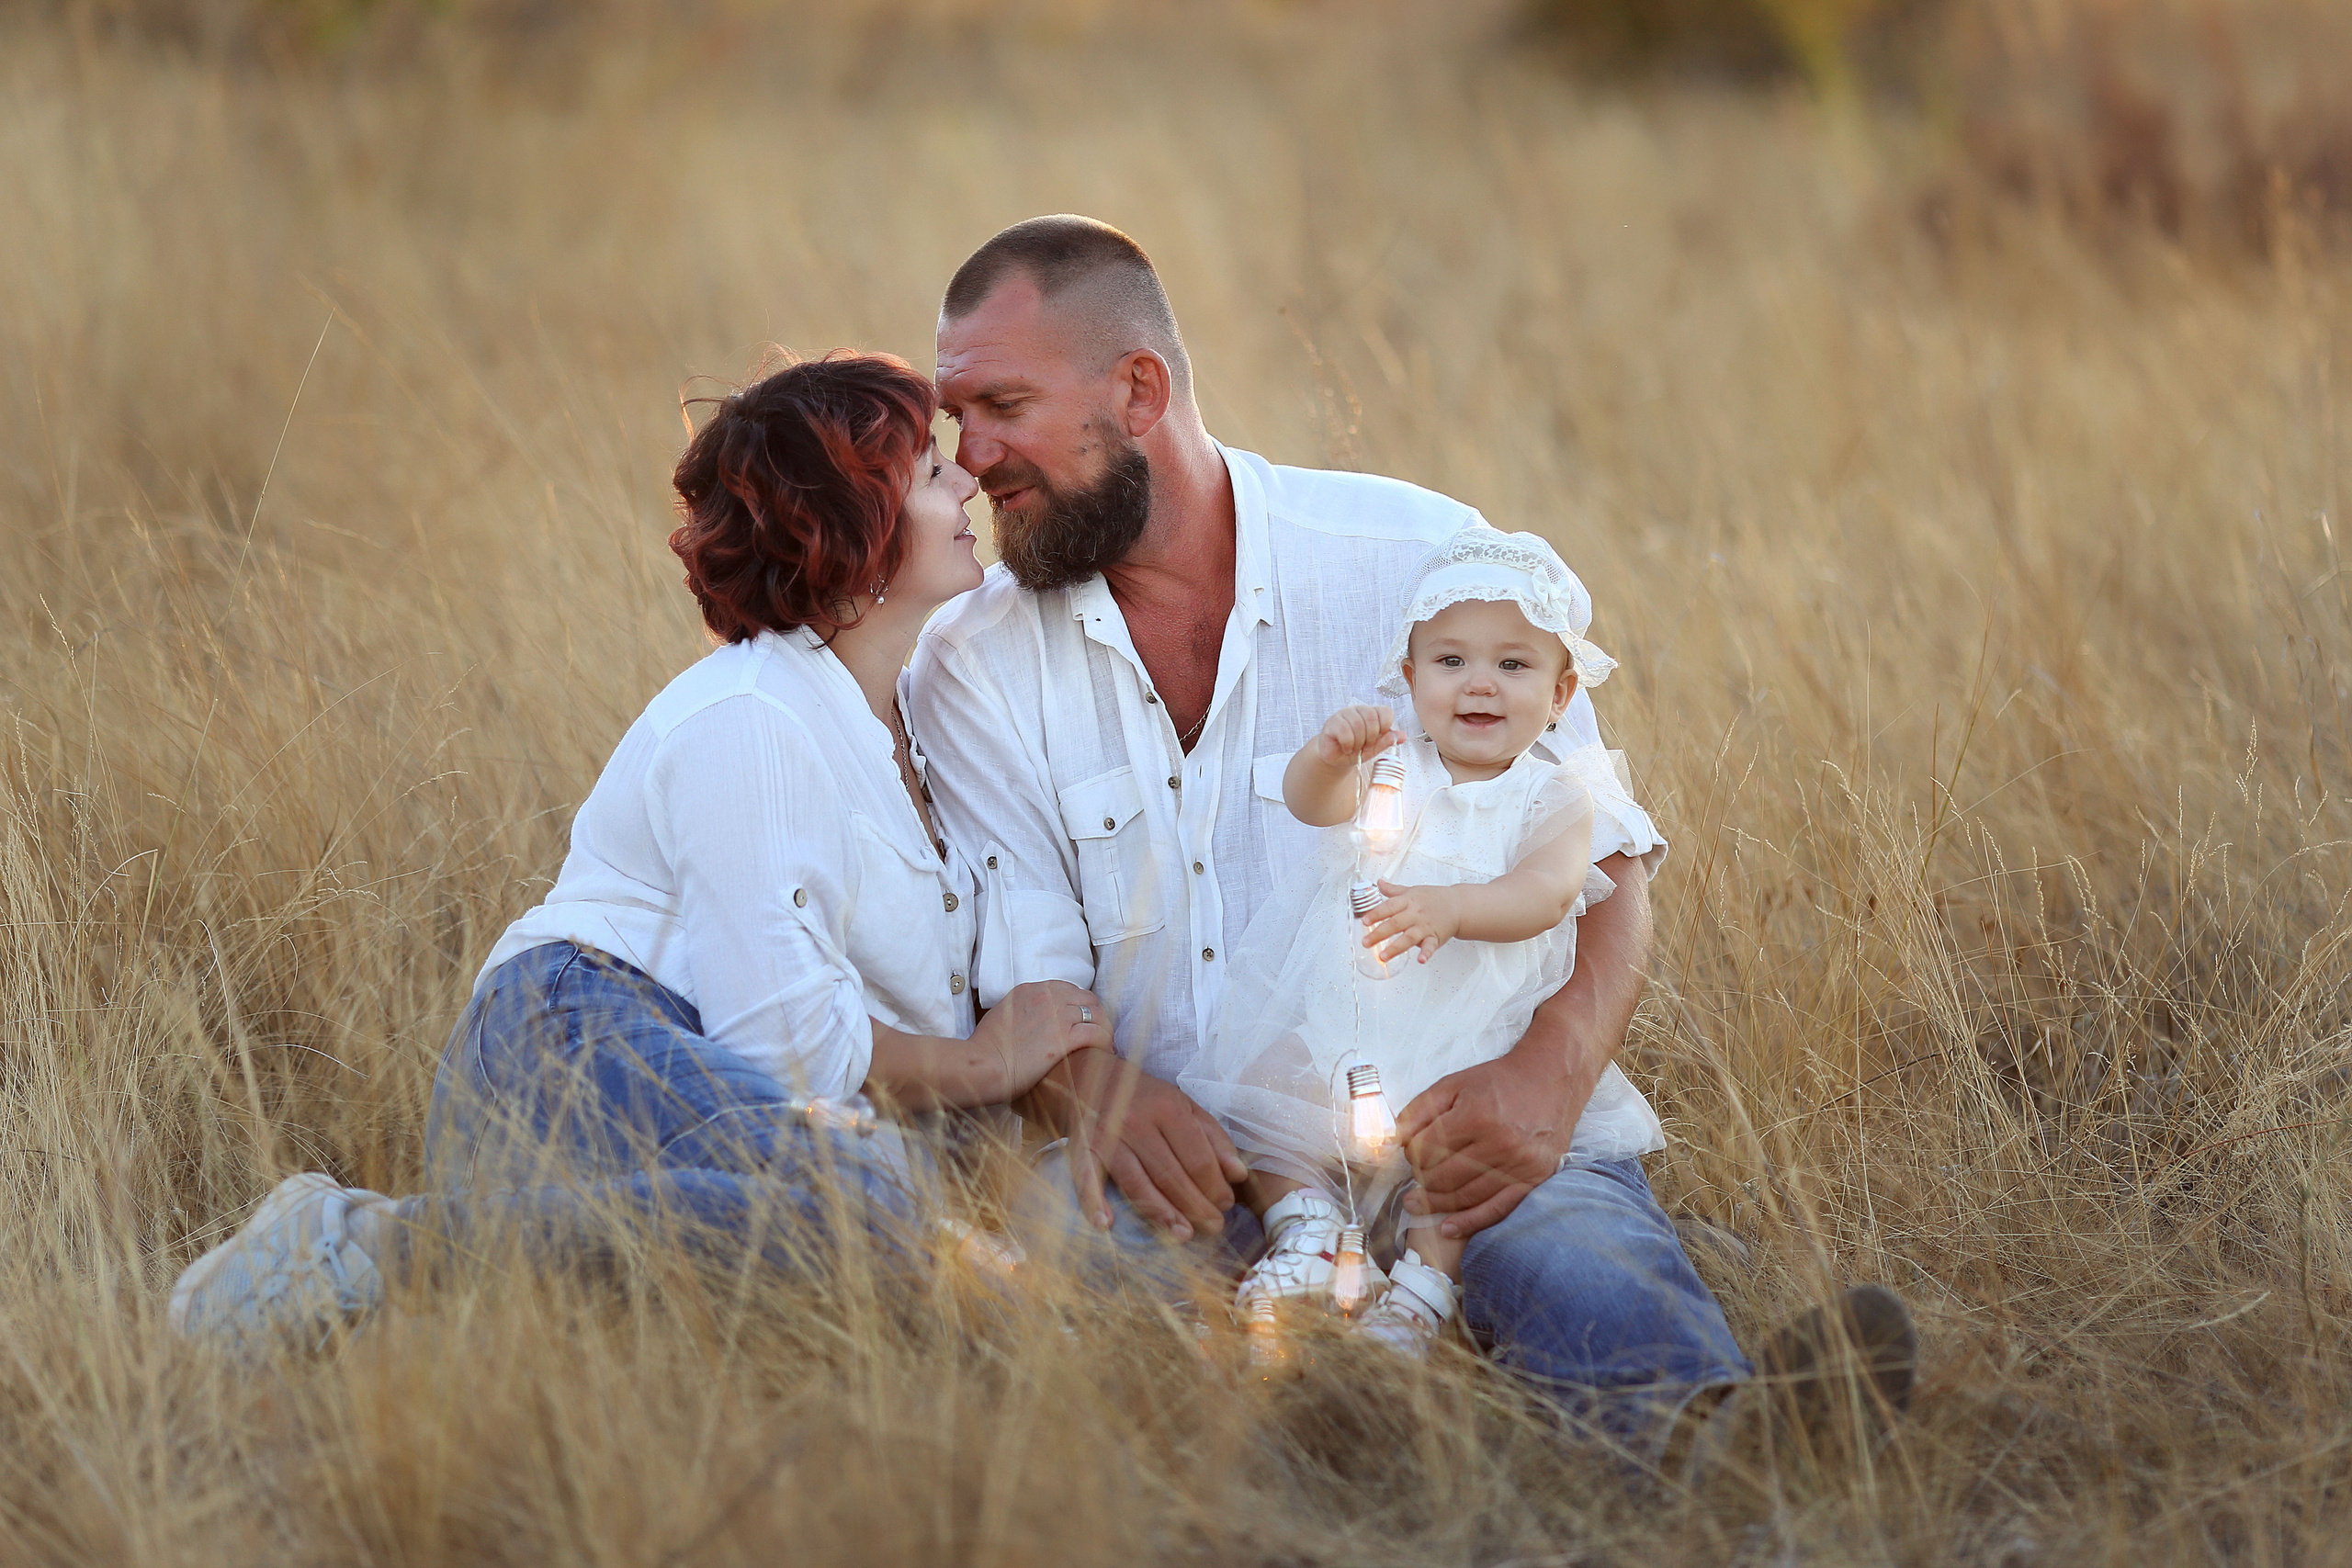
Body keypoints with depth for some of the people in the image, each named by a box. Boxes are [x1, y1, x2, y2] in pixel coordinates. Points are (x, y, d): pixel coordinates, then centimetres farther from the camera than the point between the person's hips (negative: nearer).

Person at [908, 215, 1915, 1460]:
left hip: (1451, 1130, 0)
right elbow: (1021, 977, 2)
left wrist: (1549, 1074, -19)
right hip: (1184, 1160, 0)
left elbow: (1601, 861, 3)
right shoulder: (973, 667, 9)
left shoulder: (1418, 558, 3)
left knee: (1582, 1270, -35)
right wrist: (1101, 1096, -23)